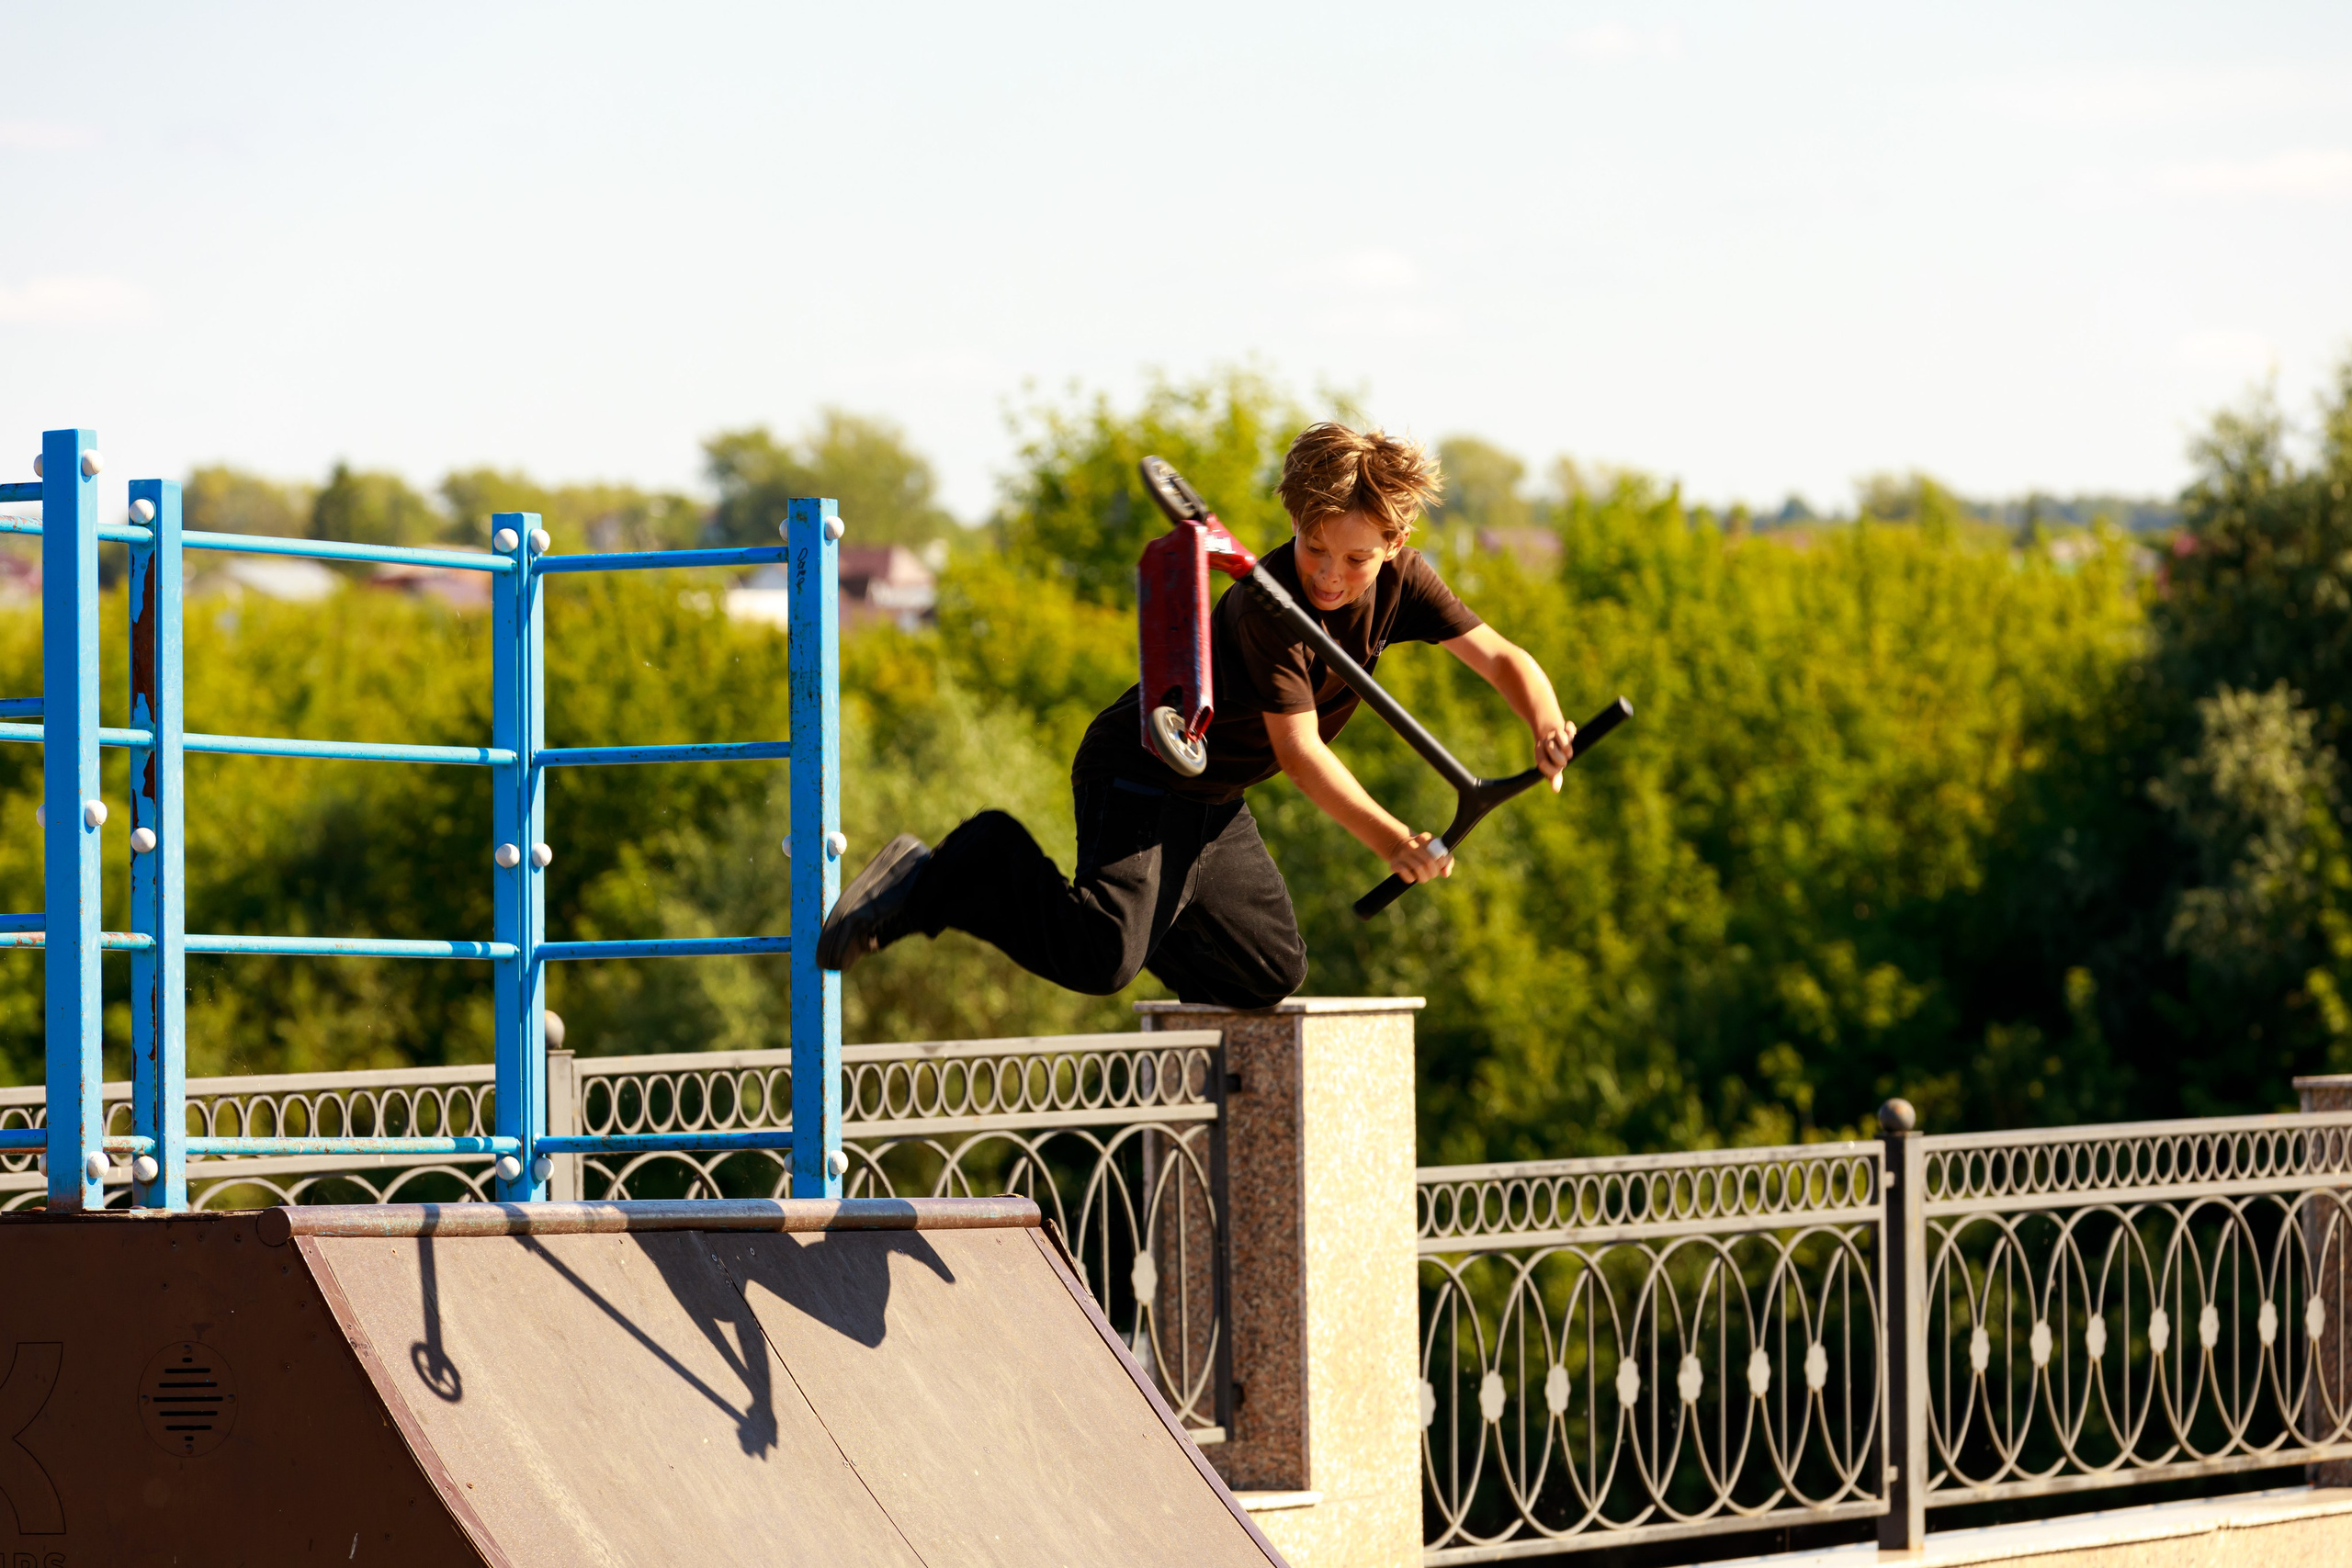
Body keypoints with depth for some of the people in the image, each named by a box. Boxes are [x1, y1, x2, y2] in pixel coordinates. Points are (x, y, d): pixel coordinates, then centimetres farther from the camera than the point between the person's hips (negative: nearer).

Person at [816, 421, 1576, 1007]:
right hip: (1137, 775, -9)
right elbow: (1299, 752, -30)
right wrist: (1388, 839, -39)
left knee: (1273, 971, 16)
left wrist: (1544, 725, -27)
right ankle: (937, 883, -9)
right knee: (1101, 960, -29)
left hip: (1214, 802, 9)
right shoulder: (1267, 607, -29)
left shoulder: (1400, 582, -7)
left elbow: (1499, 657, -5)